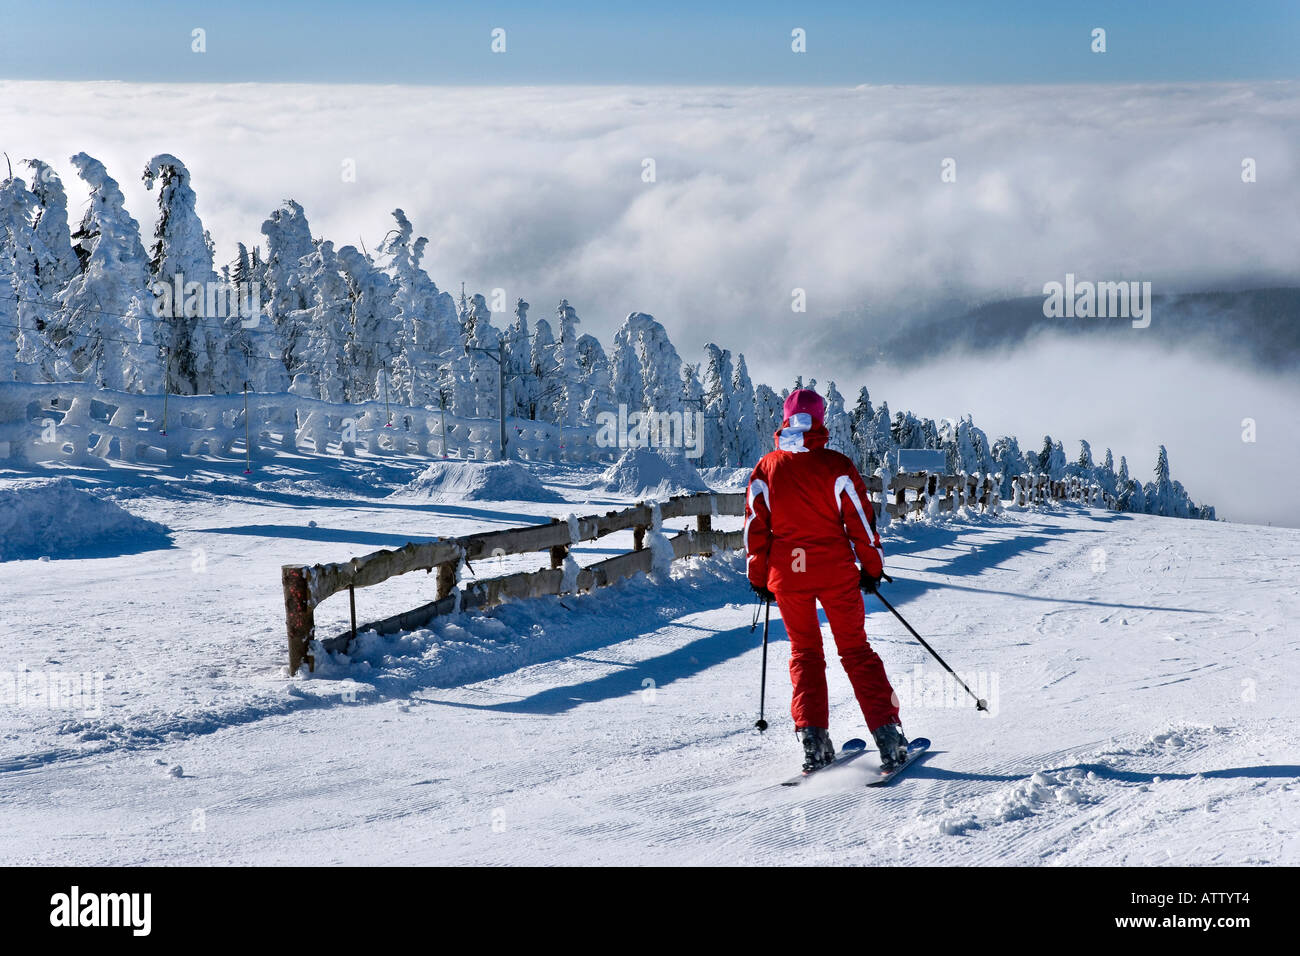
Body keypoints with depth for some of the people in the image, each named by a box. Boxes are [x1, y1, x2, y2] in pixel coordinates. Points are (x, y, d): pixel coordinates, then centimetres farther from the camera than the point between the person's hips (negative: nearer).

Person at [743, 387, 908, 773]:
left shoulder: (766, 468, 1)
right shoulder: (836, 466, -6)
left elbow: (755, 526, 3)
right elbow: (860, 518, -4)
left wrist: (758, 577, 13)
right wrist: (872, 567, 8)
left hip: (786, 573, 2)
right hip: (836, 570, -2)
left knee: (805, 653, 14)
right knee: (855, 650, 7)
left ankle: (813, 741, 1)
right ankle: (888, 735, 0)